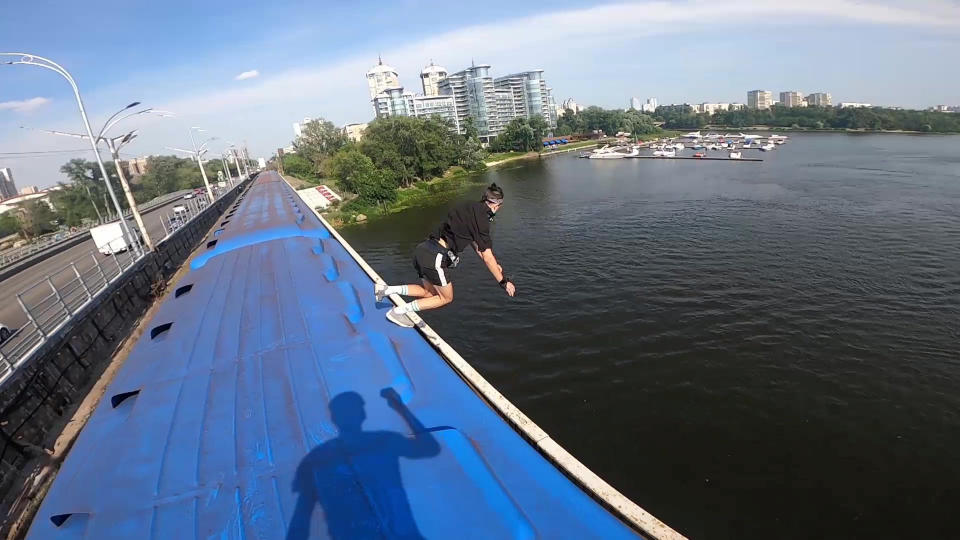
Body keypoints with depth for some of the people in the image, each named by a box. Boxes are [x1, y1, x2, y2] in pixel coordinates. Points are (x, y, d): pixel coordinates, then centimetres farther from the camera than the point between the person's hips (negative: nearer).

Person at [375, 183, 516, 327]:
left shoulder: (468, 208, 16)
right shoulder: (481, 218, -12)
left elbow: (475, 243, 25)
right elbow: (487, 257, -10)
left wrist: (494, 265, 29)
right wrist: (504, 282, -1)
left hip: (423, 249, 9)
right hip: (435, 257, -9)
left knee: (430, 292, 24)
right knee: (446, 298, 12)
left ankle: (387, 289, 13)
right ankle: (399, 312, 5)